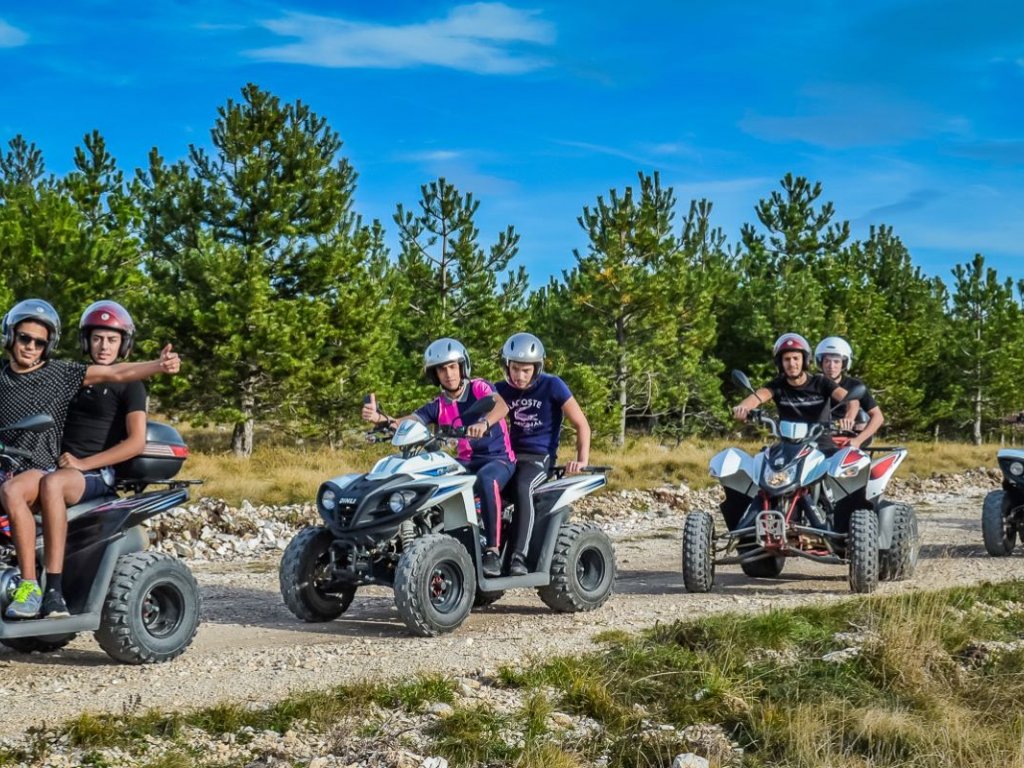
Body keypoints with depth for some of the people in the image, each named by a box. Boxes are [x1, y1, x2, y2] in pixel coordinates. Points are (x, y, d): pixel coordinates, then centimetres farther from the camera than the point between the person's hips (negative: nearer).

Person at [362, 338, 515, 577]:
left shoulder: (479, 388, -3)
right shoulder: (438, 407, 9)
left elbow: (502, 405, -24)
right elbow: (407, 422, -6)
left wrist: (484, 423, -47)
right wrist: (379, 418, -28)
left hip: (499, 458, -6)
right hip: (466, 462, 6)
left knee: (486, 480, -39)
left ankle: (493, 551, -36)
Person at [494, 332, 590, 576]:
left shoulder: (552, 386, -2)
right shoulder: (502, 390, 10)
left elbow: (581, 424, 0)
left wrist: (582, 460, -11)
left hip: (539, 456, -4)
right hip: (510, 454, 4)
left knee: (522, 488, -38)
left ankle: (519, 557, -41)